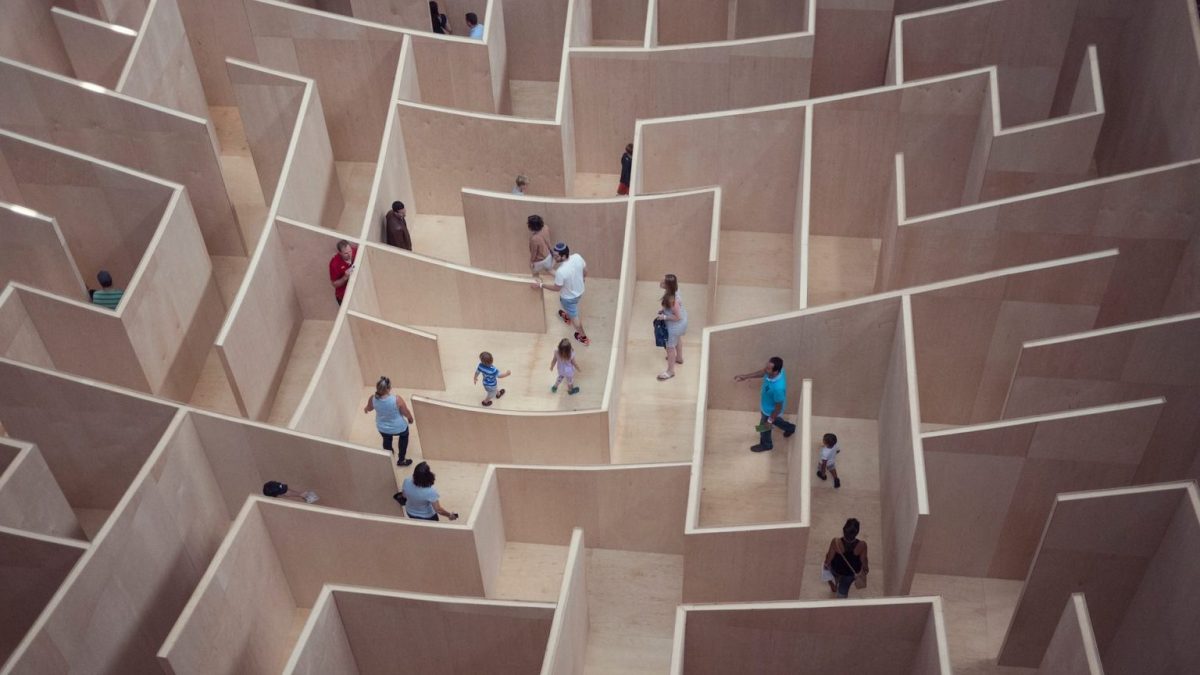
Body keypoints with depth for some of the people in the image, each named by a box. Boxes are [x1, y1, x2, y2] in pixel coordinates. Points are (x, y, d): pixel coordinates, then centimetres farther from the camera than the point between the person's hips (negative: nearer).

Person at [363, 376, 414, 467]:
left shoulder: (373, 399, -25)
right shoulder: (397, 400, -35)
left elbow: (369, 408, 0)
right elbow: (406, 413, -17)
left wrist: (365, 409, 26)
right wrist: (410, 419, 6)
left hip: (382, 428, 3)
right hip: (398, 428, -2)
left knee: (387, 439, 36)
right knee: (404, 436, 33)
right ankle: (401, 460, 43)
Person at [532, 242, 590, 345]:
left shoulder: (561, 271, -41)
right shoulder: (577, 257, -24)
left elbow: (556, 288, -24)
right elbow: (585, 271, -5)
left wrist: (541, 285, -13)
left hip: (569, 297, -6)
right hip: (580, 290, 6)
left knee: (574, 316, 21)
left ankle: (583, 336, 42)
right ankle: (567, 316, 70)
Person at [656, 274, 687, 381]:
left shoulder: (672, 299, -41)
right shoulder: (674, 291, -14)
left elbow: (677, 317, -32)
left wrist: (664, 317, -23)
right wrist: (664, 310, -2)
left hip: (676, 325, -9)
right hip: (682, 320, 9)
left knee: (670, 346, 12)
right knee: (678, 338, 35)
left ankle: (670, 371, 32)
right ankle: (679, 357, 62)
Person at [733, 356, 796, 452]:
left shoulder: (778, 387, -47)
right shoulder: (772, 371, -26)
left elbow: (779, 407, -30)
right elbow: (762, 372, -1)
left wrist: (770, 421, -15)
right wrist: (744, 377, -1)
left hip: (770, 411, -6)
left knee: (764, 428, 24)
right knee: (775, 421, 37)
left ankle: (766, 445, 55)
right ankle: (790, 428, 64)